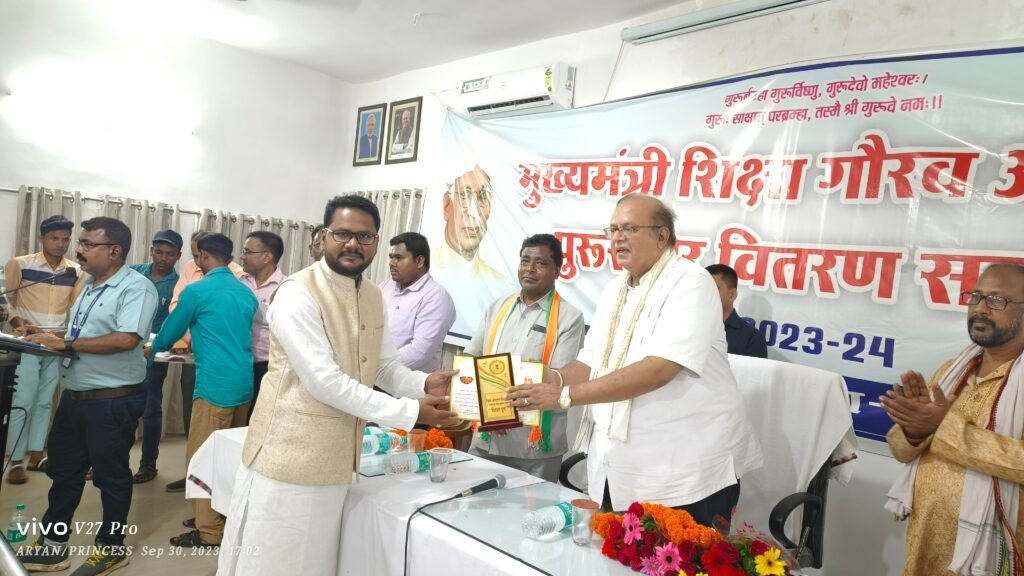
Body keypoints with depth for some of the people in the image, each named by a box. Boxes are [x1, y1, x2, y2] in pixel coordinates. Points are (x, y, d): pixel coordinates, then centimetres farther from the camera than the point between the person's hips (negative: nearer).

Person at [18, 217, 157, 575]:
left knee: (111, 476, 6)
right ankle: (52, 545, 32)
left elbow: (126, 339, -28)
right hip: (75, 396, 9)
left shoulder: (136, 287, -16)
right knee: (63, 471, 17)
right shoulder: (90, 286, 13)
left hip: (113, 401, -9)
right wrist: (49, 338, 6)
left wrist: (66, 343, -21)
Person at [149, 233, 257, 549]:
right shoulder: (247, 293, 11)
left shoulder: (197, 291, -8)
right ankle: (225, 514, 29)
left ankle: (209, 530, 6)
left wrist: (151, 351, 27)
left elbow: (170, 331, 5)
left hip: (216, 385, -7)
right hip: (244, 384, 7)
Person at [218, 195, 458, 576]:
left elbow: (387, 367, 9)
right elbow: (325, 381, -23)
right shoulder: (298, 293, -17)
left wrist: (423, 385, -12)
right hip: (289, 459, -7)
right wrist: (409, 412, -22)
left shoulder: (373, 297, 8)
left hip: (334, 463, 7)